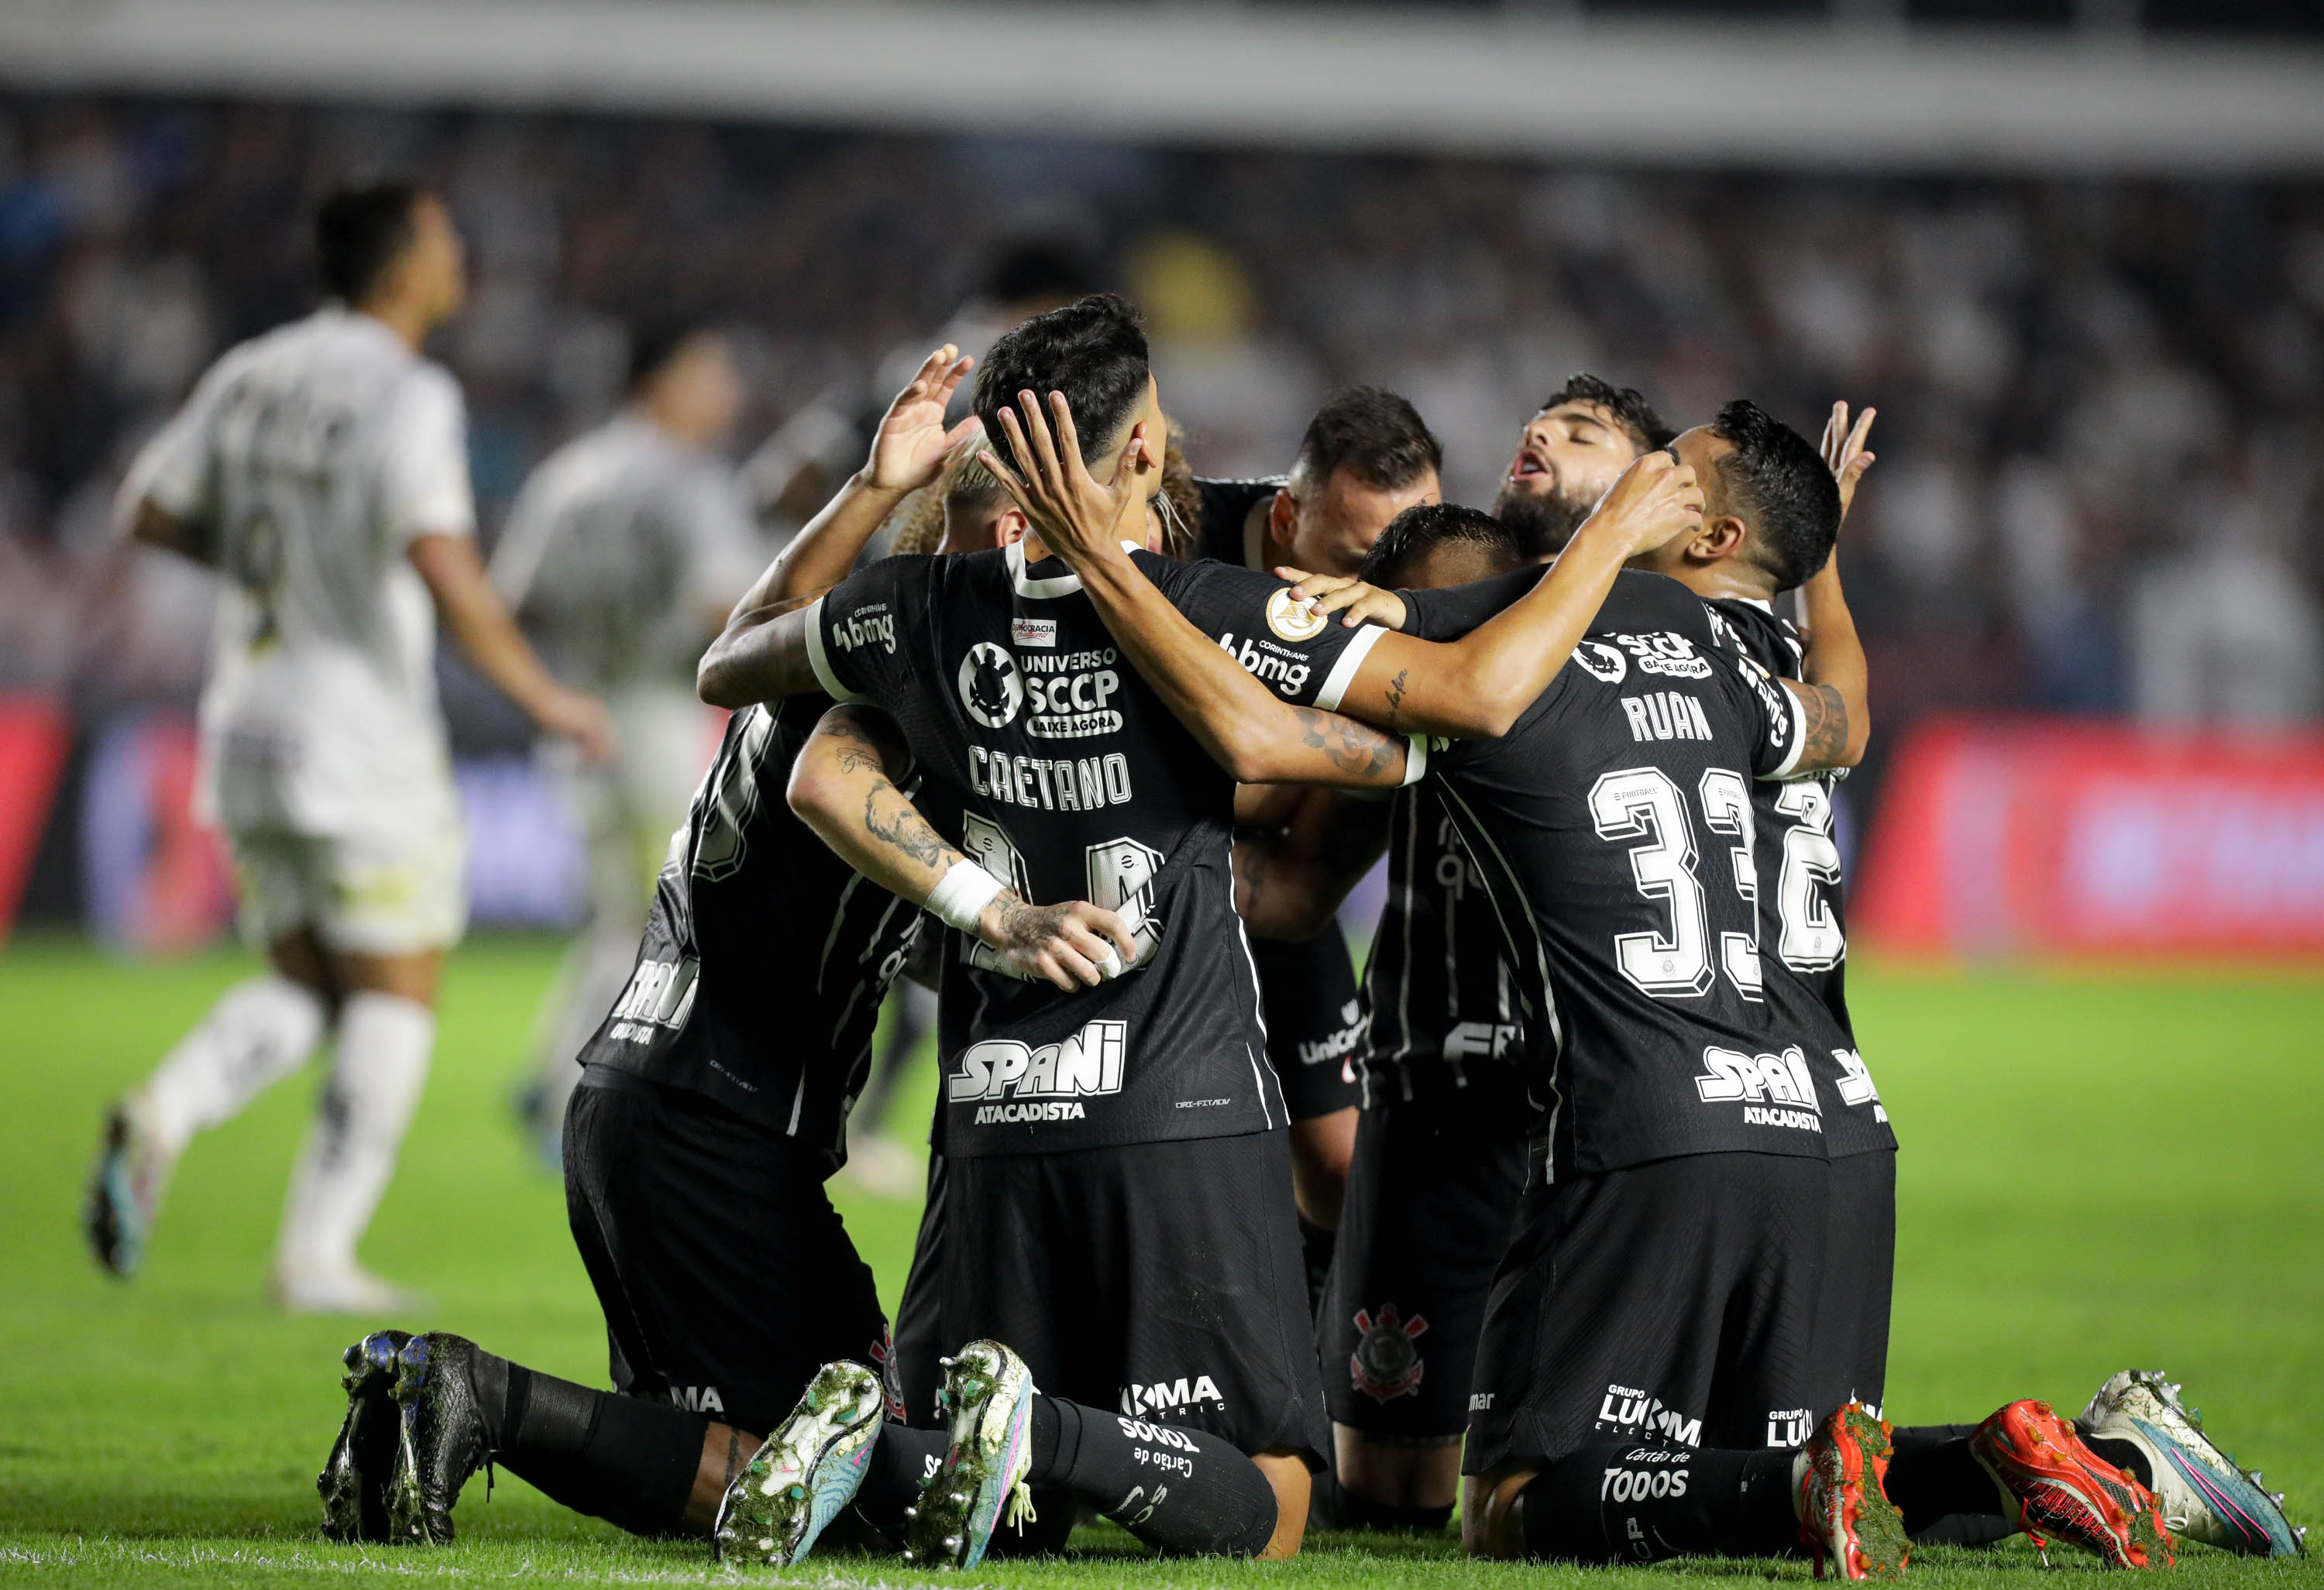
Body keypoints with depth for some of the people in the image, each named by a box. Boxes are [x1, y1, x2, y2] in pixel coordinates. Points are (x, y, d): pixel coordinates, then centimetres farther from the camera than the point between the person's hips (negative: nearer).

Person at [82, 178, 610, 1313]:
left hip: (248, 731, 7)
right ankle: (318, 1257, 0)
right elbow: (441, 562, -27)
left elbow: (149, 510, 14)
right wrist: (542, 696, -17)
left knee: (304, 994, 16)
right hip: (363, 740, -7)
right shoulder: (405, 397, -15)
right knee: (393, 1003, 5)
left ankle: (161, 1116, -11)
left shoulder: (252, 373, 7)